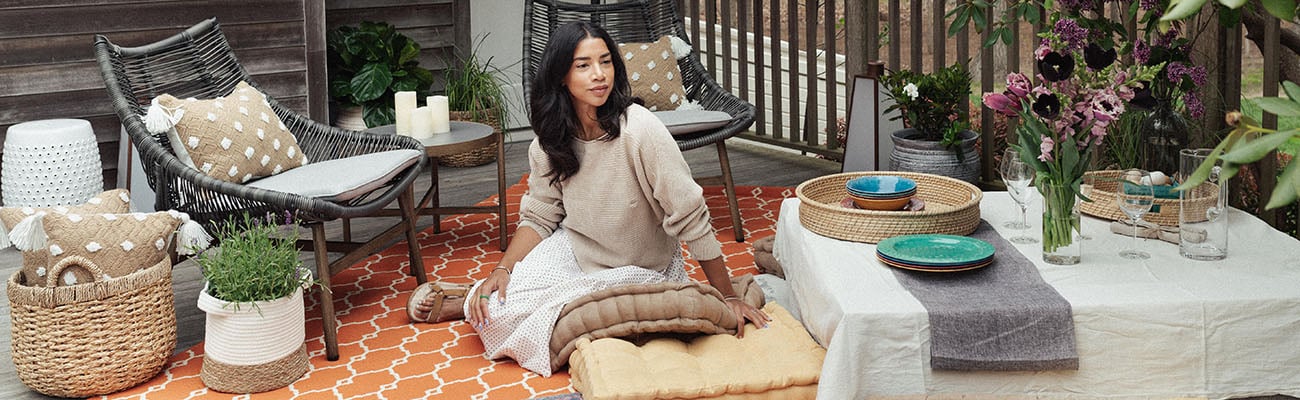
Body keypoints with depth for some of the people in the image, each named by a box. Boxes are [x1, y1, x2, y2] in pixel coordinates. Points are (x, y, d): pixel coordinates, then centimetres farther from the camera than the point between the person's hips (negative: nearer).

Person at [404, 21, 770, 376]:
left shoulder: (639, 129, -27)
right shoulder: (549, 143, -10)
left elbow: (690, 218, -25)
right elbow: (539, 218, -1)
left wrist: (727, 296, -24)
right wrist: (501, 271, -17)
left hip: (638, 271, -3)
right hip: (575, 251, 3)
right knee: (496, 308, -19)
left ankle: (464, 303, 11)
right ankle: (480, 298, 17)